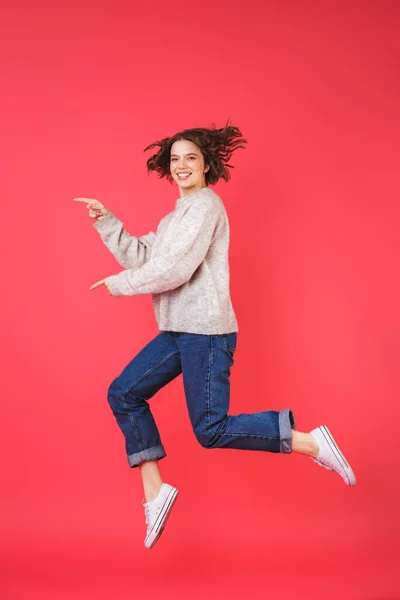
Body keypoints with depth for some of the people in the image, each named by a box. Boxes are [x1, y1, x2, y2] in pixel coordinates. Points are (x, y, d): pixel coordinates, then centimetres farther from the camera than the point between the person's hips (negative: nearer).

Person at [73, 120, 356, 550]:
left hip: (205, 330, -10)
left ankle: (310, 442, 0)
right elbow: (140, 257, 14)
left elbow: (174, 270, -19)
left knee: (212, 430, -10)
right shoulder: (174, 217, 21)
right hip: (177, 332, 10)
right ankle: (155, 491, 13)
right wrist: (105, 221, 6)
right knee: (123, 394, 8)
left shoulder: (205, 204, -10)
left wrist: (118, 285, -7)